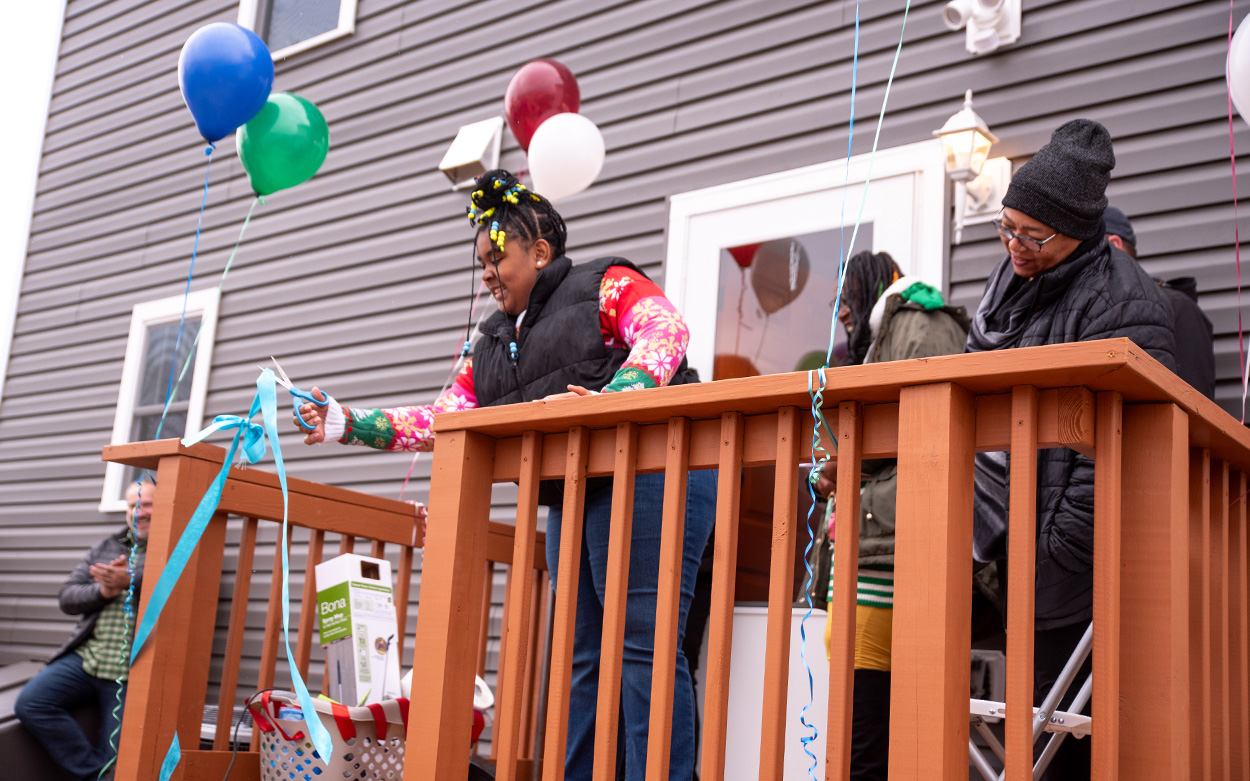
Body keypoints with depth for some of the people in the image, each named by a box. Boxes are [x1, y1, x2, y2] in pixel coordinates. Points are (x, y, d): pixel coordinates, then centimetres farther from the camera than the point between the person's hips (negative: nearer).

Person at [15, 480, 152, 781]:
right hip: (85, 657, 6)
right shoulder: (105, 547, 19)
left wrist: (132, 582, -18)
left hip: (131, 674, -6)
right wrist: (102, 591, -6)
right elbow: (67, 596, 14)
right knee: (29, 703, -15)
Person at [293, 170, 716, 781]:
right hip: (574, 494, 7)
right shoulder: (493, 346, 25)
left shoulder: (605, 285, 4)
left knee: (641, 640, -13)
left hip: (649, 473, -7)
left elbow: (665, 330, -14)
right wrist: (349, 425, 7)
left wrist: (611, 401, -30)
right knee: (583, 654, 5)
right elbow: (439, 420, 19)